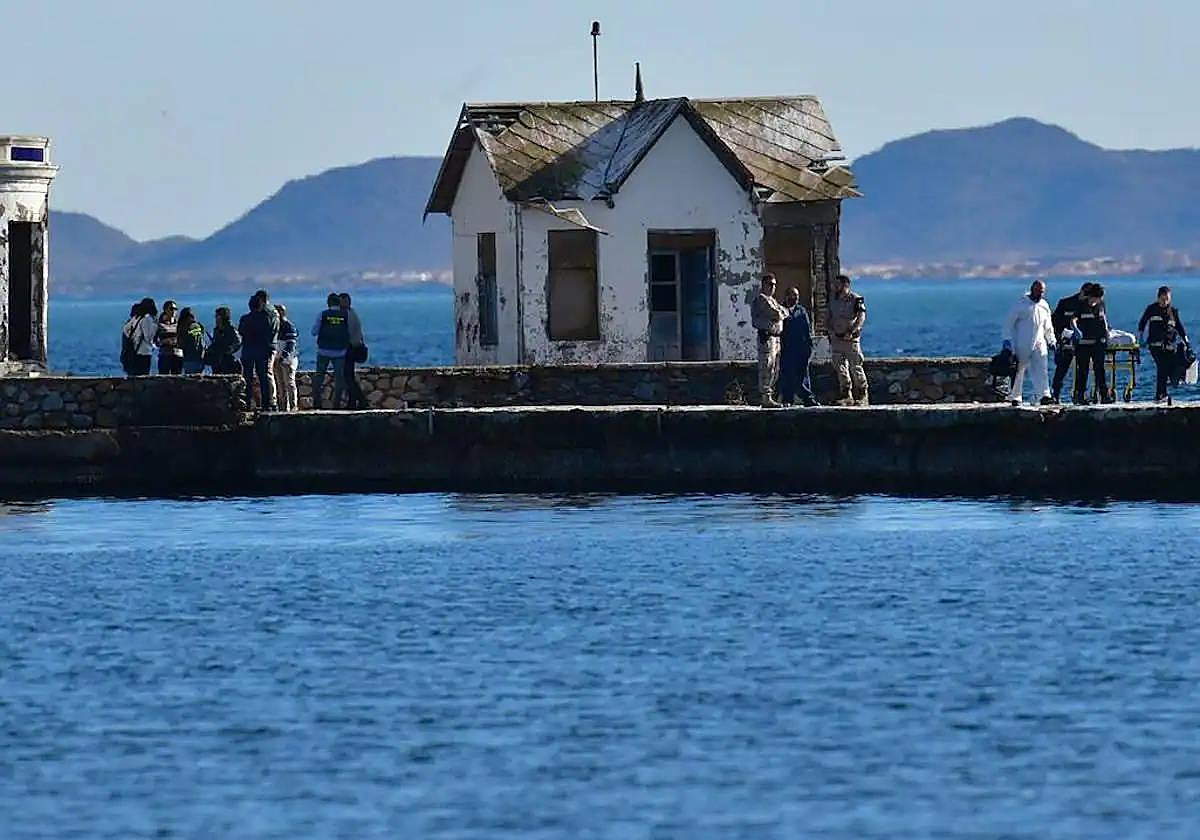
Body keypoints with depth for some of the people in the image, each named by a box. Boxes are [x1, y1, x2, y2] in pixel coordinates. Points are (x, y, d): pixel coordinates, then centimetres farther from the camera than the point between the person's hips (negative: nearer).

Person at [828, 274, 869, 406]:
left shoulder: (856, 300, -6)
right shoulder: (833, 301, 13)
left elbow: (861, 318, -13)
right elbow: (830, 319, 19)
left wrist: (851, 332, -20)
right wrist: (831, 331, 2)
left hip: (851, 339, -6)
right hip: (836, 339, 6)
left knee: (856, 368, -4)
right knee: (840, 368, 4)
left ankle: (862, 396, 1)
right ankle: (846, 396, 9)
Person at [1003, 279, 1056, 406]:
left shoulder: (1044, 306, 12)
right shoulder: (1021, 304, -5)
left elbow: (1048, 327, 24)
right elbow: (1009, 322, -3)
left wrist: (1051, 341, 21)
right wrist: (1007, 339, -9)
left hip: (1039, 344, 4)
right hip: (1021, 345, -4)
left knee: (1042, 369, -10)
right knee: (1019, 372, 2)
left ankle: (1045, 395, -16)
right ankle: (1015, 397, 10)